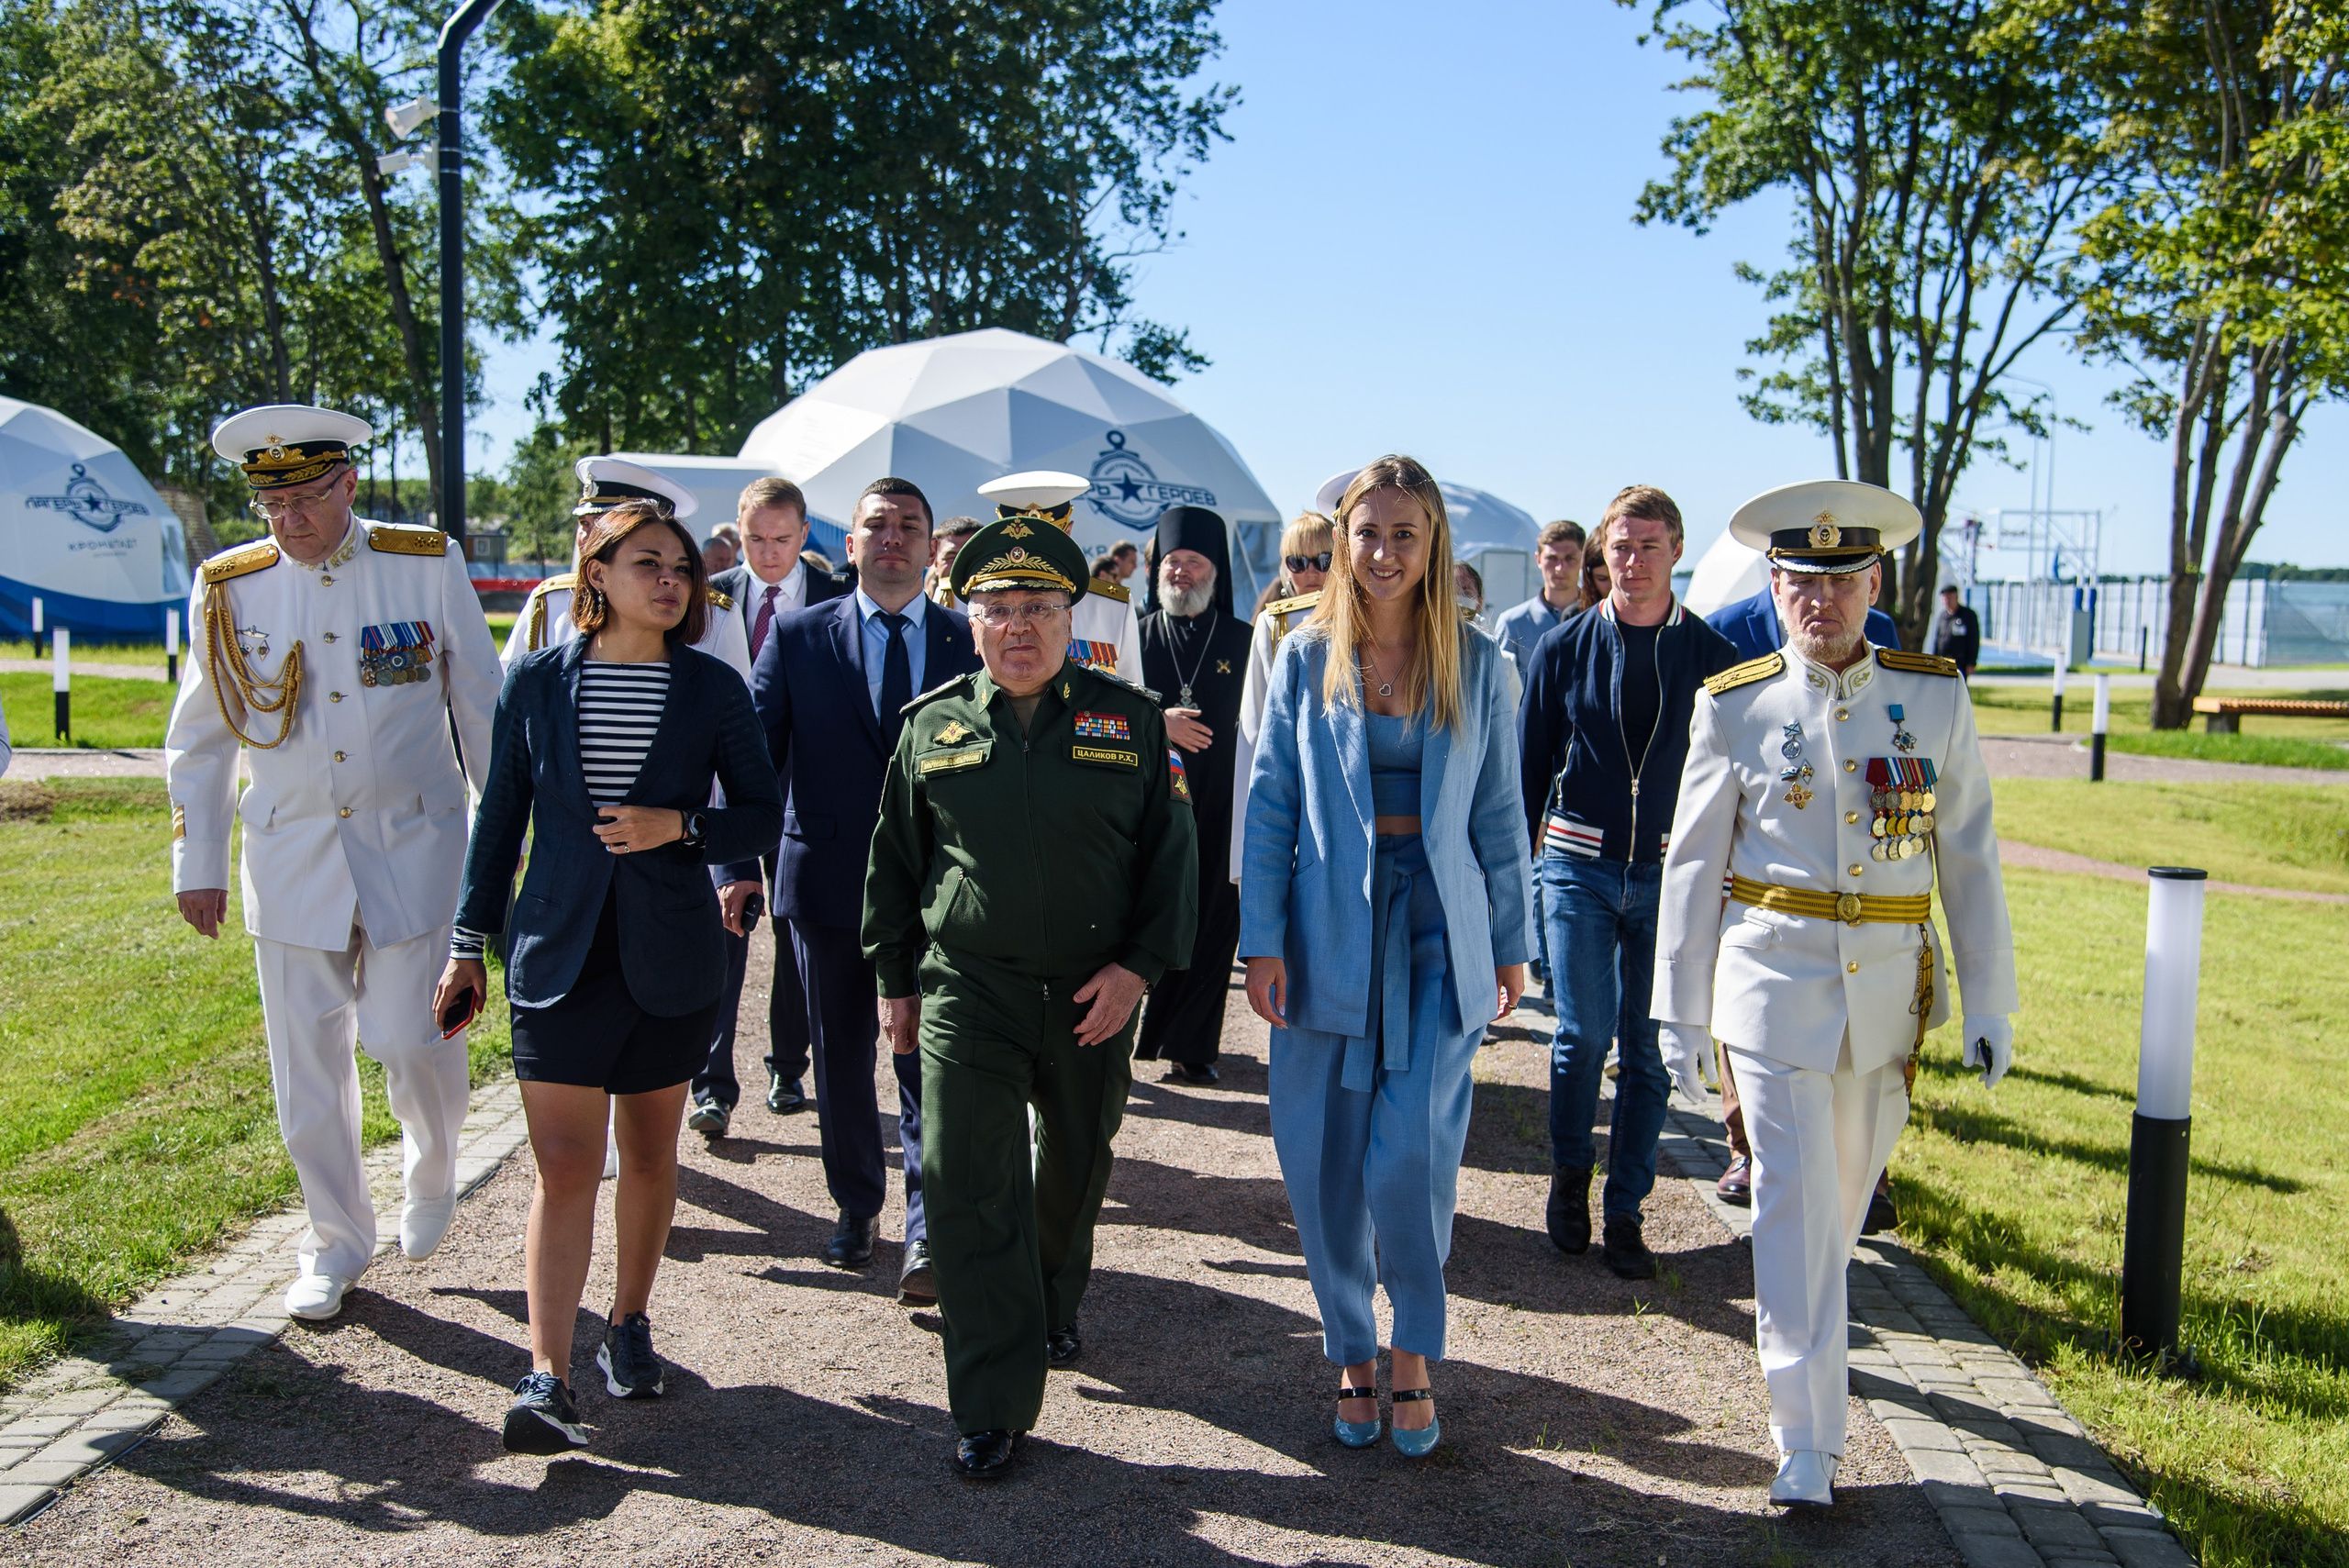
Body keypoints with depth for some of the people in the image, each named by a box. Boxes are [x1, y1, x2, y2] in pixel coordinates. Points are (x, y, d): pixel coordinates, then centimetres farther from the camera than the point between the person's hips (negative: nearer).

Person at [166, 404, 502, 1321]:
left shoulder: (430, 566, -4)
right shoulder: (227, 588, 0)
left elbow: (483, 710, 3)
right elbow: (199, 740, 9)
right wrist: (197, 863, 7)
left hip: (413, 847, -2)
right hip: (290, 858, 2)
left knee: (413, 1037, -5)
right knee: (308, 1062, 6)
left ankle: (431, 1176, 28)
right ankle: (336, 1244, 25)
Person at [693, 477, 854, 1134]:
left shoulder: (836, 600, -1)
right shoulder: (710, 596, 4)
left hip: (805, 790, 0)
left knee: (799, 933, 10)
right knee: (722, 926, -6)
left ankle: (787, 1069, 25)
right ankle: (714, 1086, -1)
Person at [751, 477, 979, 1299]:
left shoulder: (971, 643, 2)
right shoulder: (798, 636, 3)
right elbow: (753, 756, 1)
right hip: (827, 883, 2)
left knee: (929, 1065, -4)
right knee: (840, 1057, 14)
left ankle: (926, 1233, 2)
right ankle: (856, 1209, 32)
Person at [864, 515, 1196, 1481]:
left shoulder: (1131, 720, -1)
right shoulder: (931, 726, 2)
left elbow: (1170, 850, 1)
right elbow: (895, 862, 10)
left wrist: (1141, 965, -9)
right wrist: (896, 982, 10)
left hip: (1094, 994, 1)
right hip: (967, 992, -1)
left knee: (1076, 1169, 19)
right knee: (969, 1186, -7)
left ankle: (1053, 1312, 48)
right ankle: (993, 1408, 3)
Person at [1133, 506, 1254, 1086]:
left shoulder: (1242, 642, 7)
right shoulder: (1137, 635, 7)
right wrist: (1158, 721, -13)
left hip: (1218, 809, 0)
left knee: (1211, 925, 1)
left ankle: (1191, 1044, 11)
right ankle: (1127, 1032, 11)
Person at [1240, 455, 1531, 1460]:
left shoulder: (1475, 663, 4)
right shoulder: (1305, 659, 3)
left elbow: (1497, 815, 8)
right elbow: (1269, 805, 3)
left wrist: (1510, 945, 7)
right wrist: (1261, 940, -4)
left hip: (1437, 929, -1)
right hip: (1329, 932, 1)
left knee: (1411, 1155, -10)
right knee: (1325, 1163, 4)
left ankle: (1415, 1356, 13)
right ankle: (1352, 1355, 24)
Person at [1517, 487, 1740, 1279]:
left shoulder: (1710, 655, 3)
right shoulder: (1564, 646, 3)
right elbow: (1529, 765, 7)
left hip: (1669, 874, 1)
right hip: (1579, 867, -1)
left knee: (1648, 1048, 4)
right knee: (1584, 1031, -7)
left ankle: (1624, 1213, 16)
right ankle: (1570, 1176, 19)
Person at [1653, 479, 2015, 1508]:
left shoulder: (1935, 697, 1)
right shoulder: (1735, 707, -3)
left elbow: (1971, 855, 4)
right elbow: (1694, 863, 2)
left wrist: (1990, 1001, 2)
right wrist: (1680, 1011, 1)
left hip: (1891, 987, 2)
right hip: (1774, 981, -2)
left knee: (1846, 1187, 18)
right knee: (1793, 1199, -5)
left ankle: (1795, 1319, 47)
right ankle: (1807, 1441, 2)